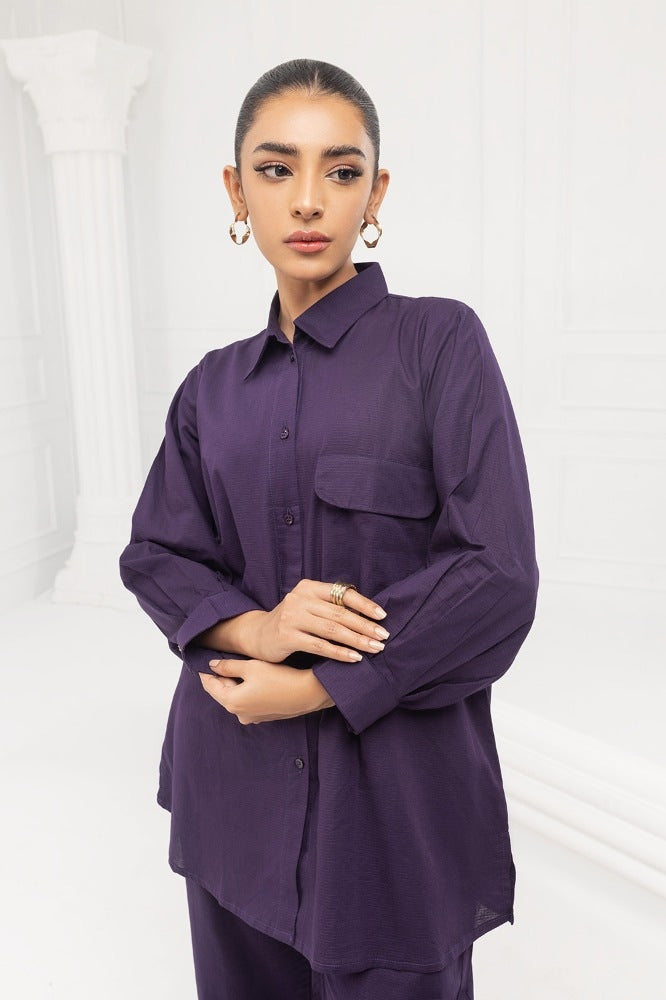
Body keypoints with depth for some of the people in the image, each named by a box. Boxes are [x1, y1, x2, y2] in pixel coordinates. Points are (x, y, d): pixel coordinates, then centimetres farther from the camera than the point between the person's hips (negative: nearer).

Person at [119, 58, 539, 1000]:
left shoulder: (440, 341, -7)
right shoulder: (215, 385, 6)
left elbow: (498, 578, -13)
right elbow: (153, 554, 6)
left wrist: (315, 687, -14)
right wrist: (254, 627, -14)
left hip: (395, 787, -3)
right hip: (234, 780, 4)